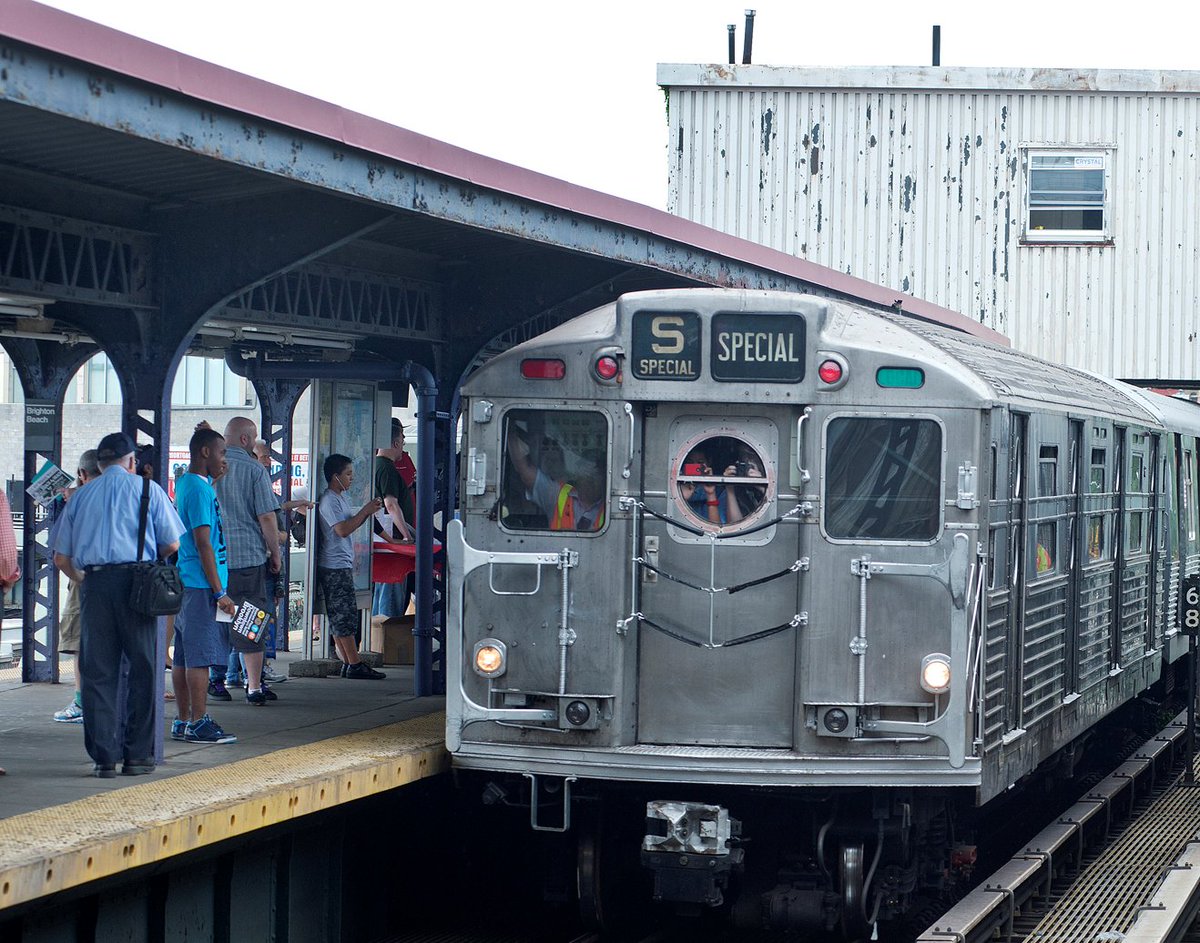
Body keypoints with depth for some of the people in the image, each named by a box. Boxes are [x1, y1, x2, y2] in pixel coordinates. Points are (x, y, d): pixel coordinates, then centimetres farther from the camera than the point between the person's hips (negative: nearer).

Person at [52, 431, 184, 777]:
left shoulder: (81, 496, 14)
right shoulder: (147, 489, 7)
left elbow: (61, 558, 11)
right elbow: (172, 545, 2)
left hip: (94, 583, 2)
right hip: (136, 579, -2)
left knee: (98, 673, 5)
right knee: (142, 670, 6)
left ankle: (103, 757, 2)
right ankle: (137, 755, 5)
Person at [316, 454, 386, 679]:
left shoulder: (340, 498, 17)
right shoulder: (329, 501, -14)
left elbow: (351, 524, 24)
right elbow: (343, 530, -21)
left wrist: (367, 511, 7)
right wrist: (365, 511, -15)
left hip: (342, 564, 10)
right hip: (335, 566, -10)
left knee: (340, 617, 9)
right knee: (345, 614, -9)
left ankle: (347, 663, 11)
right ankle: (354, 664, -8)